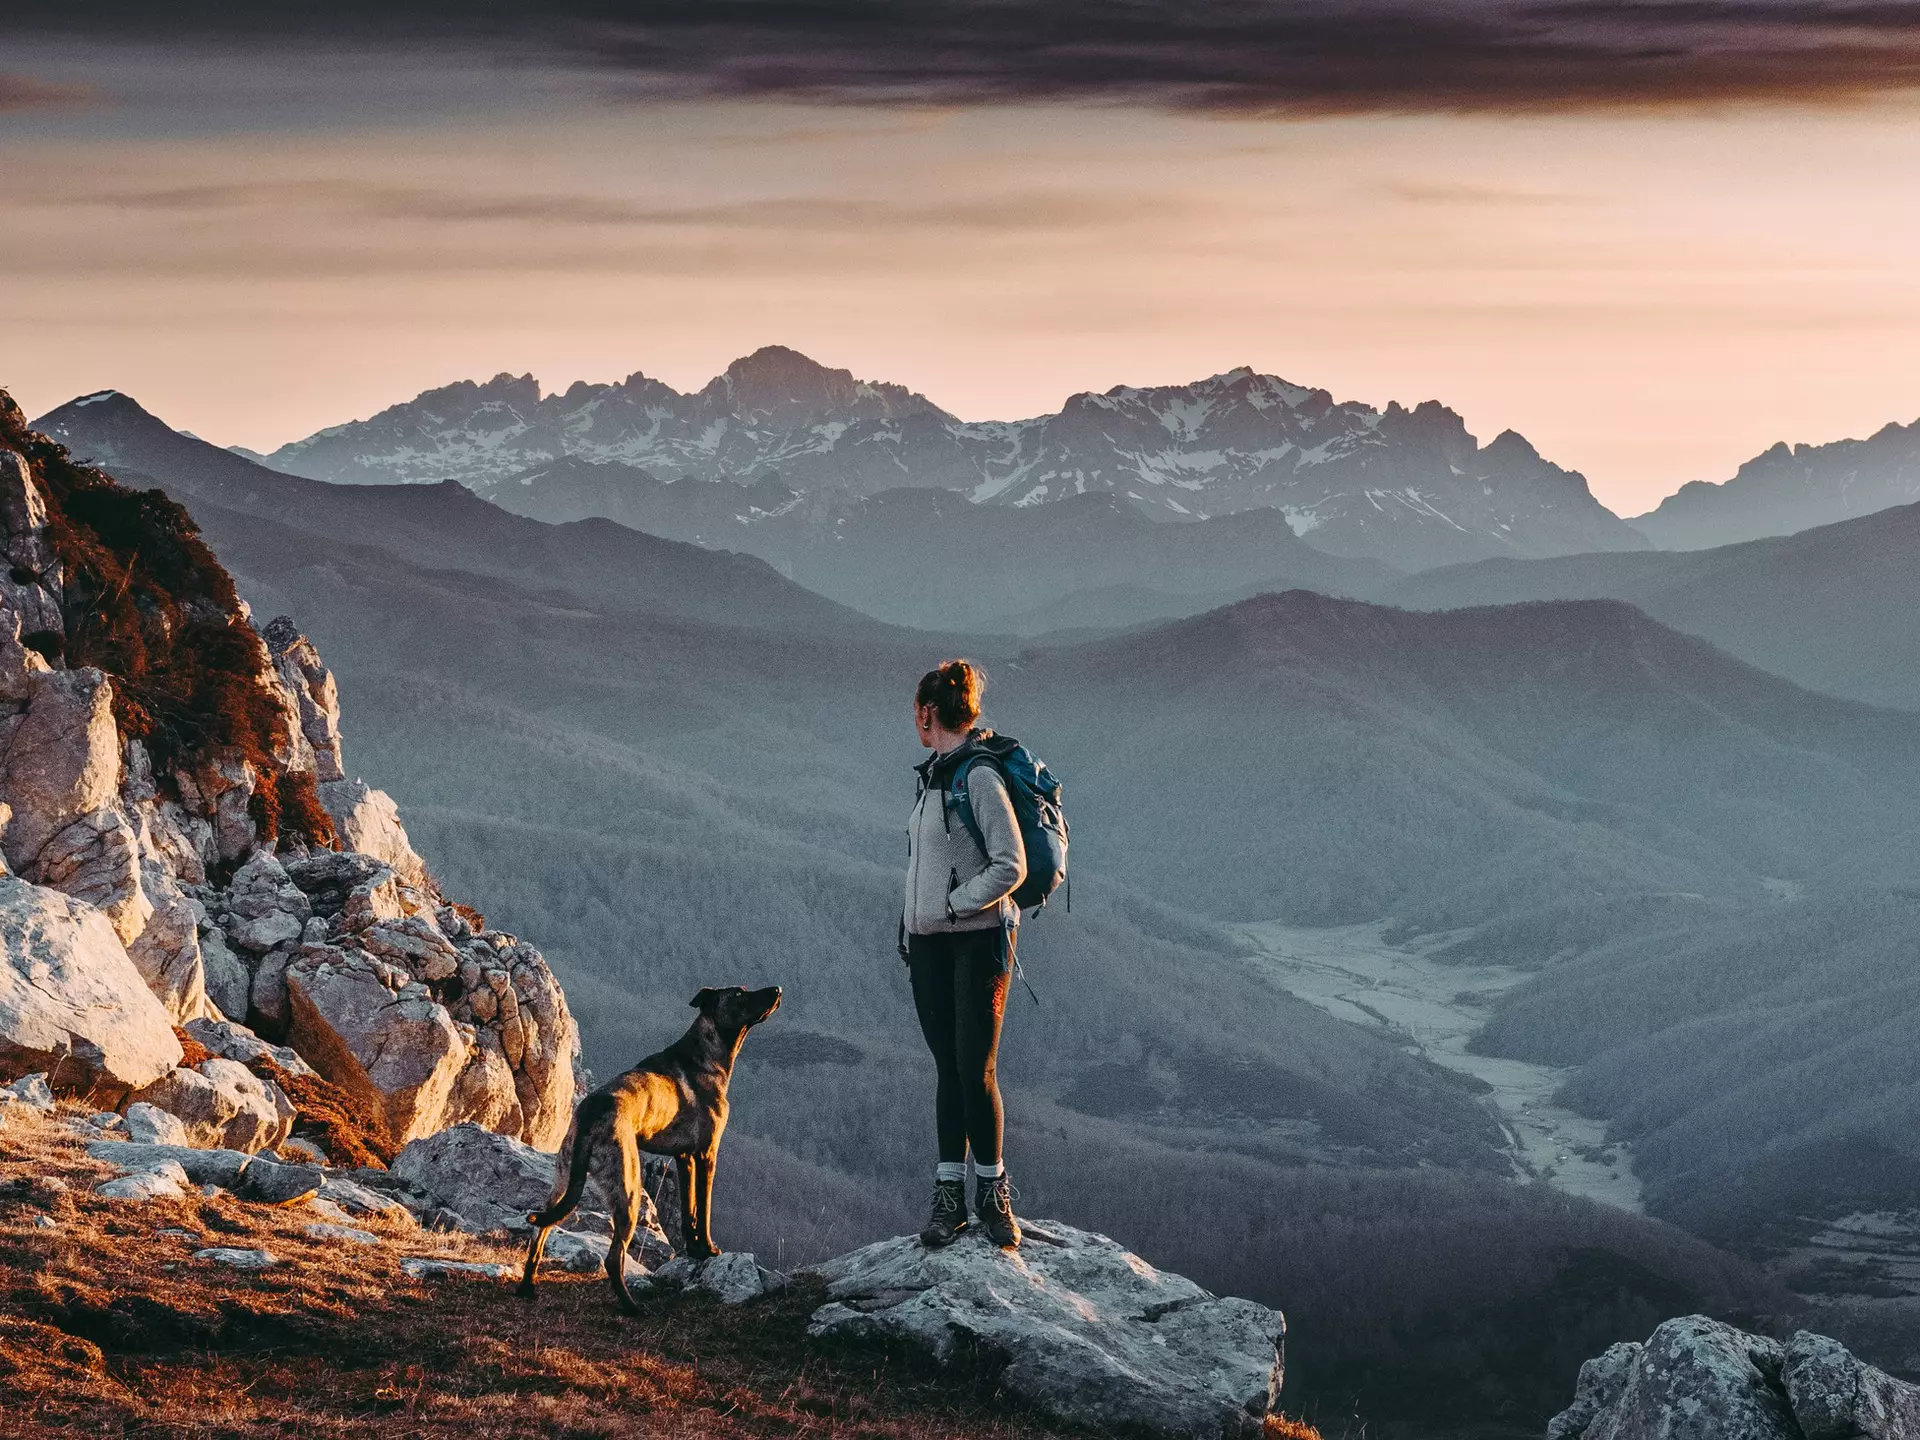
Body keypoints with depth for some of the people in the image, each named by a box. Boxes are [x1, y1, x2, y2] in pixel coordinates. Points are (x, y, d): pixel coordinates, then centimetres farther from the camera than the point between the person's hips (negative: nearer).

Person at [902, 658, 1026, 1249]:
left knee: (975, 1069, -7)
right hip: (929, 945, 8)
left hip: (978, 939, -8)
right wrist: (911, 926, 15)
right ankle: (949, 1195, 8)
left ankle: (992, 1190, 5)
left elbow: (1011, 867, -17)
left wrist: (951, 906, -14)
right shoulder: (933, 777, 13)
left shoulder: (979, 777, -12)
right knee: (948, 1068, 7)